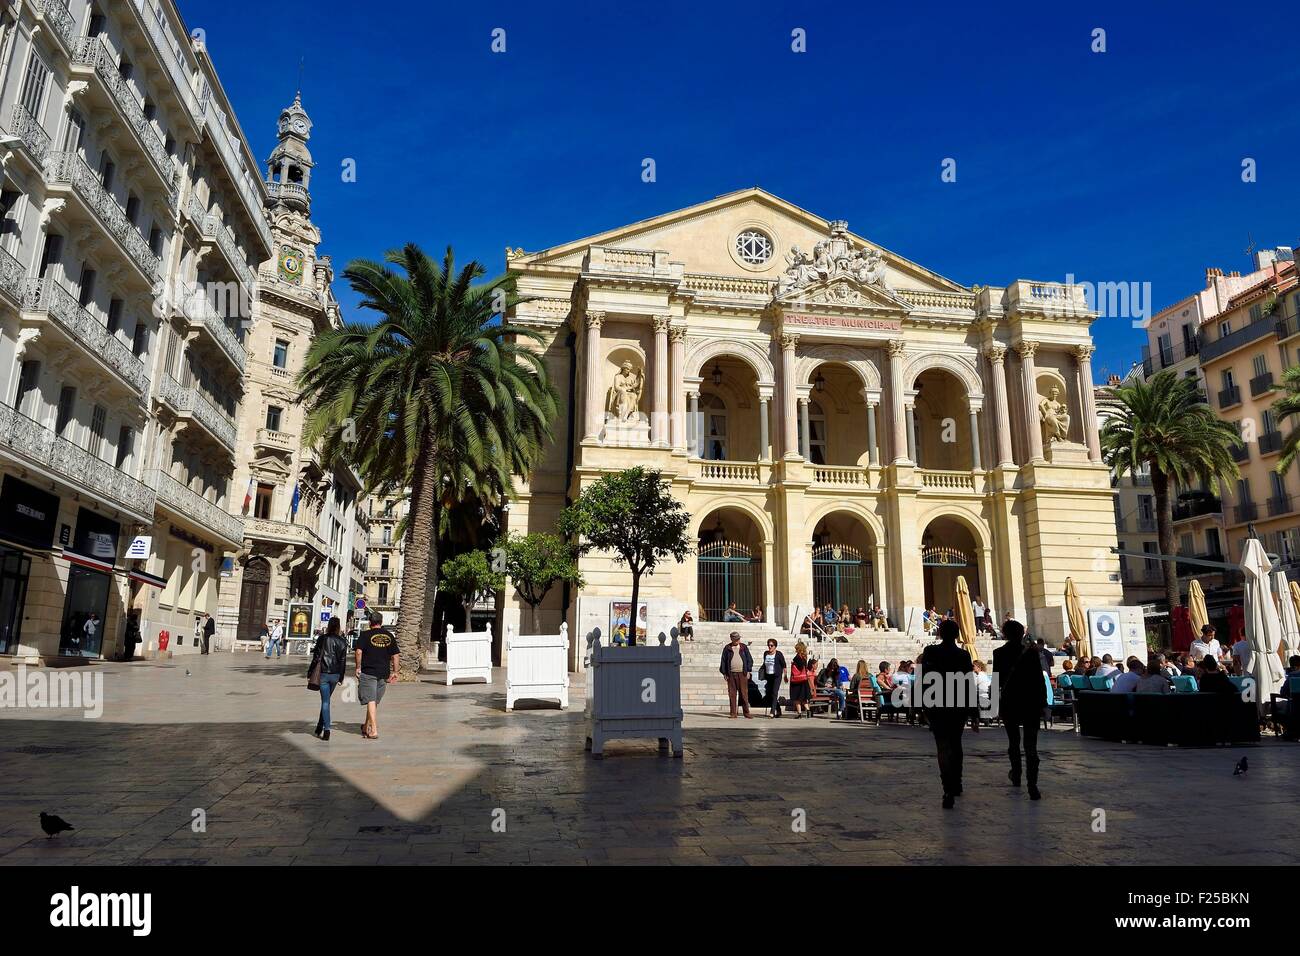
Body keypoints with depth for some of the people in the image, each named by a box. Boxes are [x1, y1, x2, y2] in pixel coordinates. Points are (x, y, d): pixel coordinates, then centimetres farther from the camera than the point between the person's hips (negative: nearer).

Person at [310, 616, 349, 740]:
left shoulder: (322, 639, -5)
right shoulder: (342, 641, 0)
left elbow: (316, 657, -5)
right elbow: (343, 661, 2)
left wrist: (310, 672, 5)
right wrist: (341, 677, 8)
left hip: (323, 674, -2)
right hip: (335, 674, 2)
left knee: (325, 701, 0)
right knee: (326, 700, 18)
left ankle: (326, 730, -7)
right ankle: (320, 727, 25)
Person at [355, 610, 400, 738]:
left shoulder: (365, 635, -3)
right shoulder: (389, 636, 9)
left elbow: (359, 652, -14)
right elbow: (396, 655, 7)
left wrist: (358, 668, -4)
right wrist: (394, 672, 12)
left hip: (368, 672, -4)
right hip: (384, 674, 4)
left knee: (371, 701, -5)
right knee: (375, 702, 16)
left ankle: (374, 731, -11)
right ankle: (366, 727, 29)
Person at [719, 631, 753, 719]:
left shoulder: (744, 647, 8)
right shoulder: (727, 648, 6)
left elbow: (749, 660, 9)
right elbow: (723, 661, 8)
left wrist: (748, 671, 1)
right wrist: (724, 673, 4)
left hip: (742, 673, 0)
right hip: (731, 674, 0)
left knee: (744, 693, -1)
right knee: (732, 694, 1)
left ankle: (746, 712, 5)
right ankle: (733, 713, 7)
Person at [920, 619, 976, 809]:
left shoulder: (930, 652, -5)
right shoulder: (963, 655, -2)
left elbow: (923, 680, -6)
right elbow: (970, 686, -3)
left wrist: (924, 708, 3)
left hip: (937, 707, -2)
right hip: (959, 706, 2)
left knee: (944, 747, -4)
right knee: (955, 744, 21)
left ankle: (949, 791, -20)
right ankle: (956, 784, 32)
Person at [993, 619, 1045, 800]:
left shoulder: (999, 653, -4)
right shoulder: (1031, 652, -8)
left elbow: (996, 681, 2)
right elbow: (1040, 679, -6)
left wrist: (997, 703, 12)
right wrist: (1042, 702, 2)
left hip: (1008, 703, 1)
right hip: (1030, 703, -1)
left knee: (1013, 741, 20)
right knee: (1030, 745, -3)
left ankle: (1016, 775, 34)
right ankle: (1032, 786, -11)